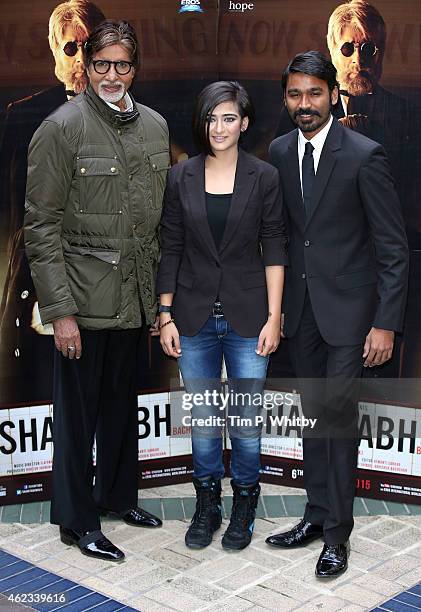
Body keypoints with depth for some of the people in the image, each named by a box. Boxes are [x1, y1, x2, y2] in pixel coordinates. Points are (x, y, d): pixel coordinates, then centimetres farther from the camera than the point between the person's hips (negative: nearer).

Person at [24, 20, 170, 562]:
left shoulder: (155, 126, 6)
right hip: (84, 298, -5)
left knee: (122, 400, 19)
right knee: (78, 408, 6)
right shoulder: (62, 127, -11)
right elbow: (41, 227, -12)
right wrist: (59, 311, -16)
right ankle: (76, 521, 21)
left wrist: (160, 289, 10)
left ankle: (118, 495, 38)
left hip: (134, 295, 6)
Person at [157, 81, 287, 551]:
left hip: (247, 317, -1)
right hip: (195, 316, 2)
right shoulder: (181, 177, 1)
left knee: (246, 419, 6)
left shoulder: (264, 177, -3)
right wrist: (165, 315, 1)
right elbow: (170, 249, 4)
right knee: (202, 419, 11)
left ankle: (243, 507, 26)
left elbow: (274, 251, -2)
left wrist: (274, 318, -6)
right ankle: (206, 506, 28)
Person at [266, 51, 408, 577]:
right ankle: (317, 513, 26)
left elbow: (393, 246, -10)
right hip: (300, 306, 5)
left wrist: (386, 323, -14)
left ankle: (337, 533, 8)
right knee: (313, 412, 13)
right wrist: (274, 303, 10)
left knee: (337, 412, -6)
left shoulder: (364, 155, -12)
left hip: (348, 306, -5)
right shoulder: (279, 153, 5)